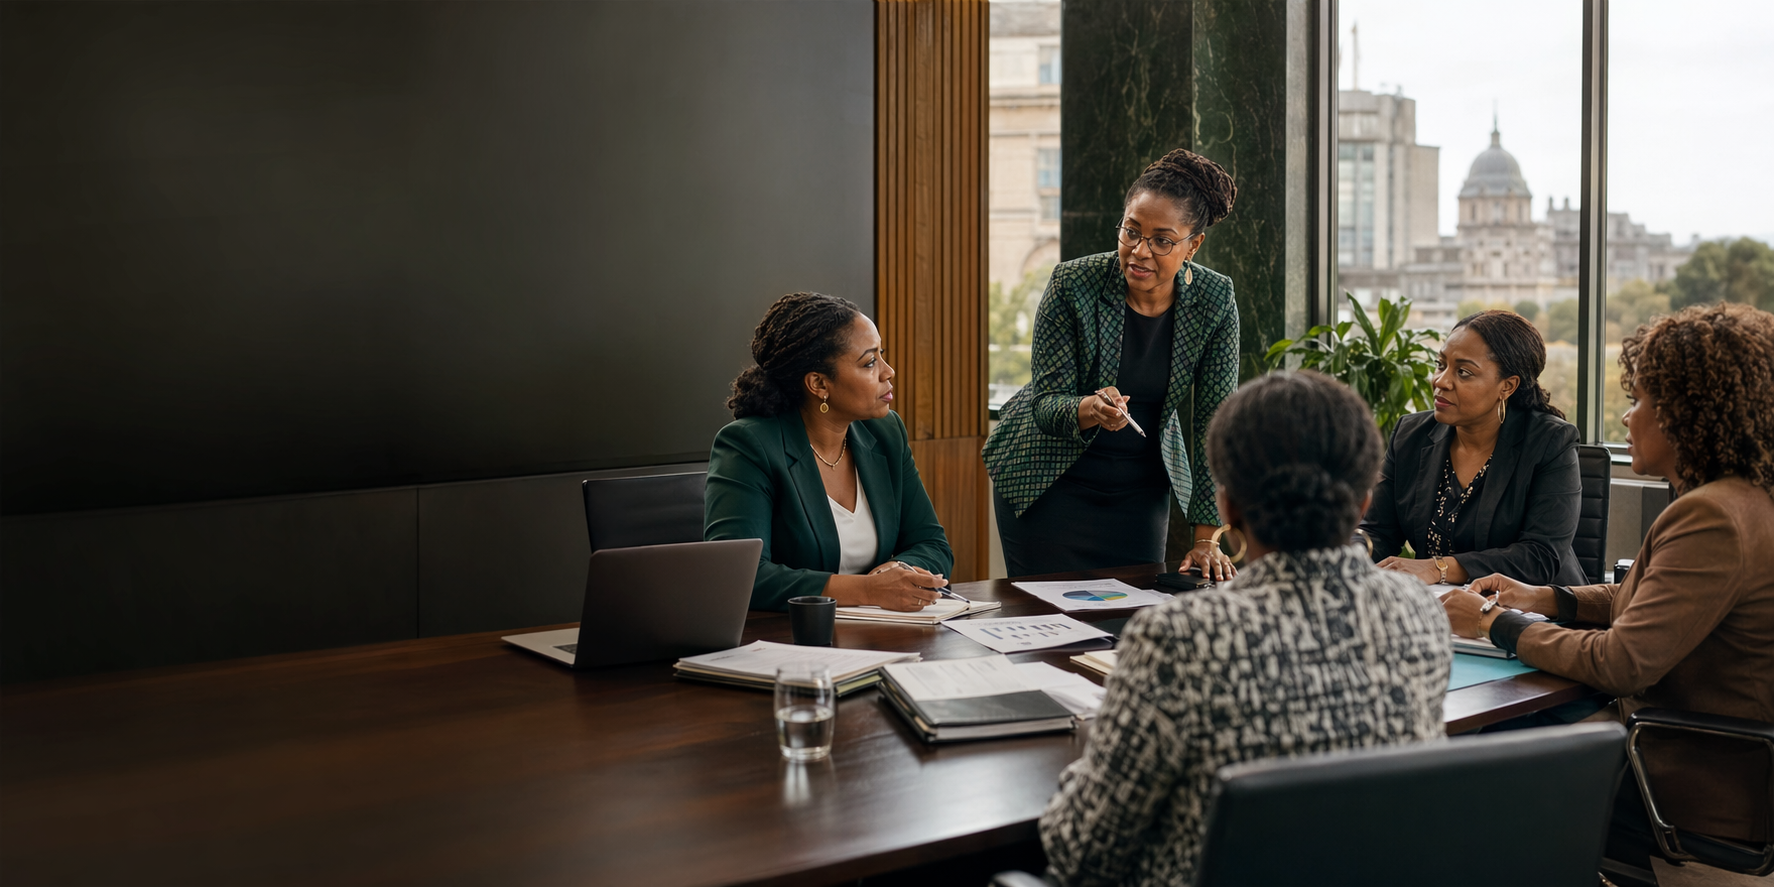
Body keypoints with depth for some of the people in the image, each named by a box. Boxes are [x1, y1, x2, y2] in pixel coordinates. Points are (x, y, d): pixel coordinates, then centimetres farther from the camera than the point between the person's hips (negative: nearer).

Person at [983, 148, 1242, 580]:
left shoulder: (1215, 301, -13)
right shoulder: (1072, 284, -20)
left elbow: (1215, 423, -10)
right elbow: (1047, 403, -17)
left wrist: (1206, 538, -12)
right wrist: (1090, 411, -41)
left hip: (1142, 486, 2)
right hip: (1052, 481, -2)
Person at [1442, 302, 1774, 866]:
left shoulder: (1715, 519, -26)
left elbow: (1621, 663, -26)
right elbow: (1650, 601, 19)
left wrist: (1498, 625, -14)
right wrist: (1547, 599, 8)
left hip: (1696, 798, -9)